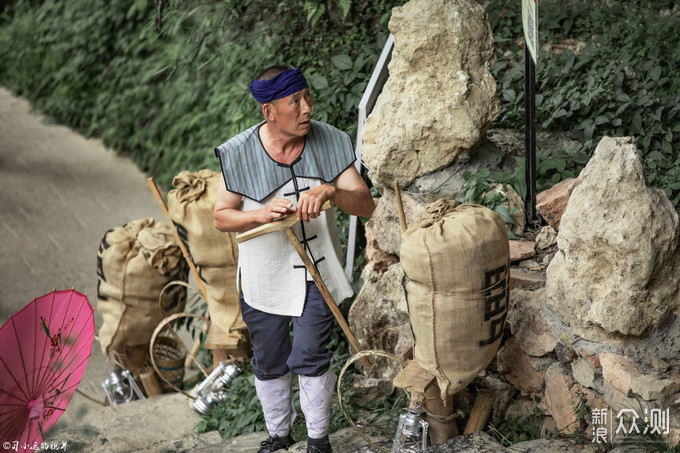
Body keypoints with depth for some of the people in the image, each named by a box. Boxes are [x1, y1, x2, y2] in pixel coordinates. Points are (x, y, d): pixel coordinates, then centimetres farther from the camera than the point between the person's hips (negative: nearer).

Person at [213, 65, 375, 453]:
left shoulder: (331, 142, -11)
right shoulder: (239, 153, -14)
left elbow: (366, 206, -12)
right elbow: (222, 217, -6)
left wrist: (331, 191, -33)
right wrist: (261, 214, -26)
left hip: (316, 272, -1)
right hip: (263, 274, 1)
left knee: (310, 357, -5)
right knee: (269, 362, 14)